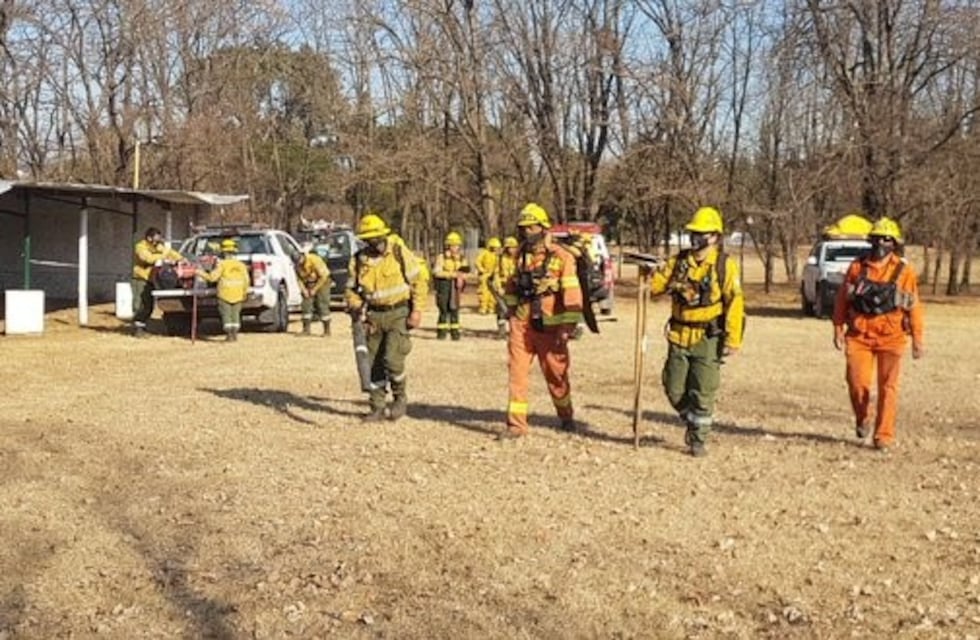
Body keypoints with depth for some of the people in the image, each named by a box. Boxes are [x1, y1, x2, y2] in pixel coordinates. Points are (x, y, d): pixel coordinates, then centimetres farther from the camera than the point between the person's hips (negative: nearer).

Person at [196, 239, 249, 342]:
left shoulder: (222, 264, -10)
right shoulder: (241, 265, 4)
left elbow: (212, 277, -12)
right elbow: (246, 281, 4)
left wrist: (201, 273, 3)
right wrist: (244, 293, 17)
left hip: (225, 295, -4)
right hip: (237, 295, 4)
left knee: (226, 315, 4)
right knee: (235, 314, 14)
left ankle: (229, 335, 2)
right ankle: (235, 334, 12)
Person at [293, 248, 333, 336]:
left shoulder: (314, 260, -29)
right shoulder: (297, 264, -12)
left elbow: (323, 276, -24)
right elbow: (299, 277, 2)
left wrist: (315, 289, -20)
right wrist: (303, 289, -11)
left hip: (322, 281, -6)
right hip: (309, 283, 6)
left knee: (322, 305, -10)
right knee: (306, 304, -3)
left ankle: (327, 330, -3)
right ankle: (306, 330, 3)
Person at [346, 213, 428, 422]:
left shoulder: (400, 253, -7)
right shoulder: (358, 261, 0)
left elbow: (418, 282, -2)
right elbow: (351, 290, 10)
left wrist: (416, 310, -8)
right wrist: (357, 307, -9)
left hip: (399, 314, -4)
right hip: (374, 316, 4)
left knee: (392, 359, -16)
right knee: (374, 363, 6)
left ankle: (400, 398, 9)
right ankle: (377, 408, 20)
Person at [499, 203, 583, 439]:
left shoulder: (561, 257, -11)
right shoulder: (520, 255, 7)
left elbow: (572, 296, -15)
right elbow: (511, 285, 22)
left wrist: (567, 329, -18)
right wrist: (512, 310, 19)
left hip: (549, 327, -4)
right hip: (521, 325, 4)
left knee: (556, 375, 10)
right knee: (516, 372, -2)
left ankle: (566, 417, 32)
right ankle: (516, 424, 4)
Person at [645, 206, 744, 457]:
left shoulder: (725, 265, -5)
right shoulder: (679, 261, 8)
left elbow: (735, 303, -10)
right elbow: (655, 285, 7)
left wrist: (733, 339, -15)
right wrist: (649, 274, -15)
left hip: (708, 340, -4)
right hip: (679, 337, 4)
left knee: (702, 393, -2)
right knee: (675, 390, 9)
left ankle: (698, 440, 13)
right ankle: (691, 422, 35)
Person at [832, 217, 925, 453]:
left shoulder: (904, 271, 0)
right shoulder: (857, 267, 4)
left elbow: (914, 307, 2)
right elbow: (841, 300, 8)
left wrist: (918, 340, 1)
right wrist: (838, 330, 5)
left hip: (891, 338, -1)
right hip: (859, 336, 1)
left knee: (888, 387, 0)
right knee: (857, 382, -5)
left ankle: (884, 436, 8)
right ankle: (862, 419, 24)